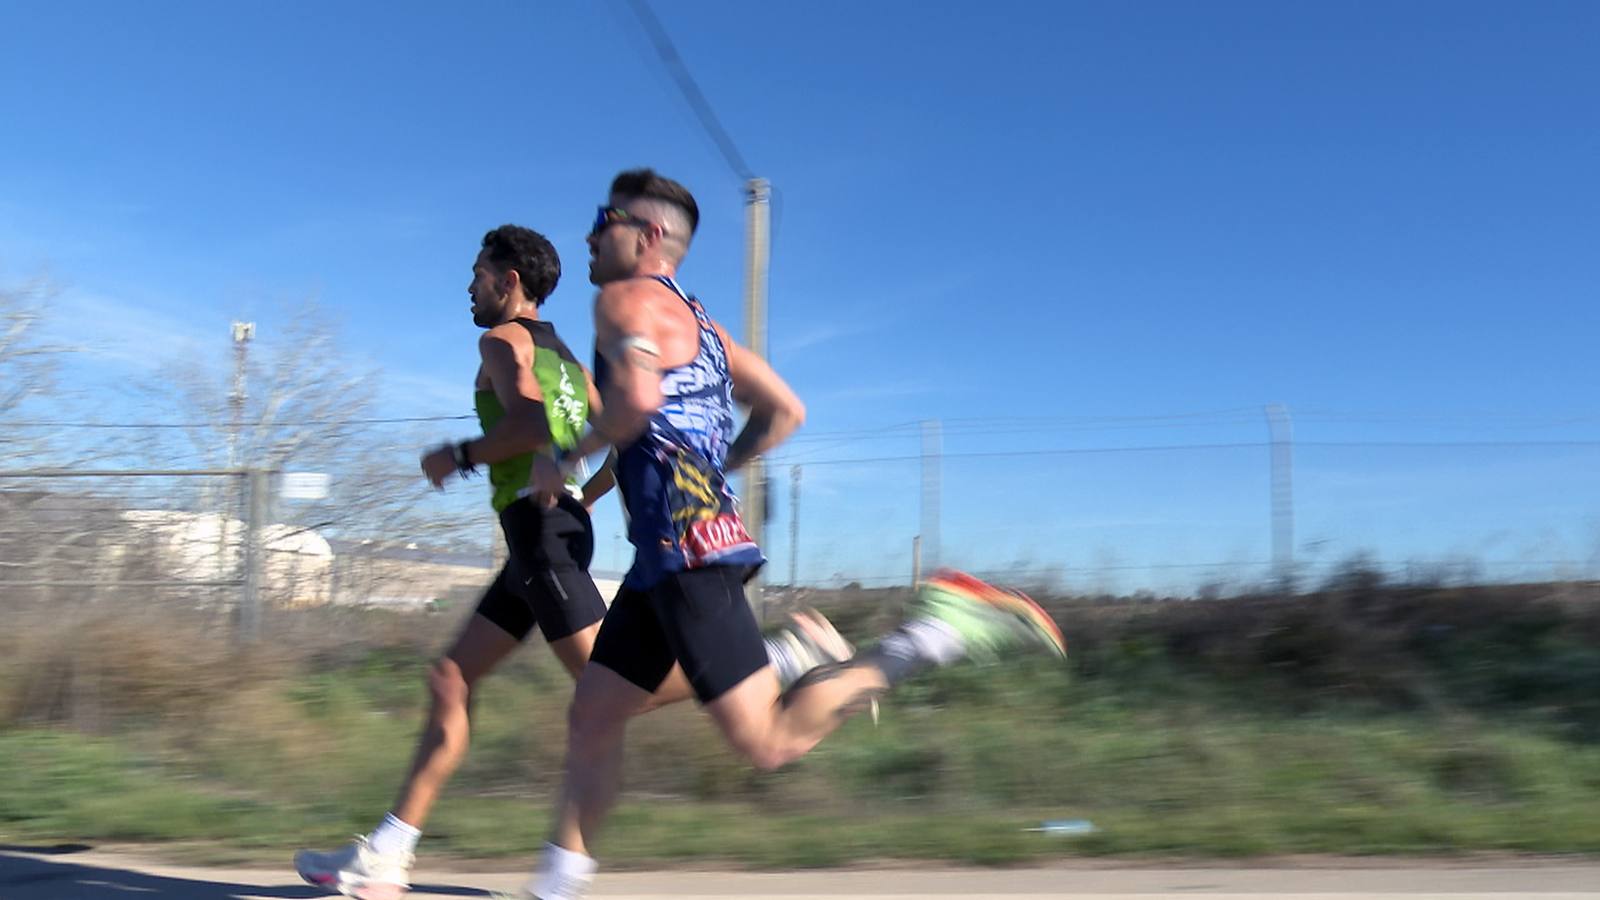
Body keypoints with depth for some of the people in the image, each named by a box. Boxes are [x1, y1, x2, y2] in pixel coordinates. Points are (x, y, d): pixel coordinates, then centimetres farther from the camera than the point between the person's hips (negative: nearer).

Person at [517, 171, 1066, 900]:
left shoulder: (626, 300, -4)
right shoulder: (697, 323, 22)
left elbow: (637, 397, -24)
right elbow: (785, 412, 22)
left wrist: (565, 462, -8)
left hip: (686, 551, -10)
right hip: (670, 557, 10)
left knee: (768, 744, -11)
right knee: (591, 717, 13)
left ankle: (935, 631, -12)